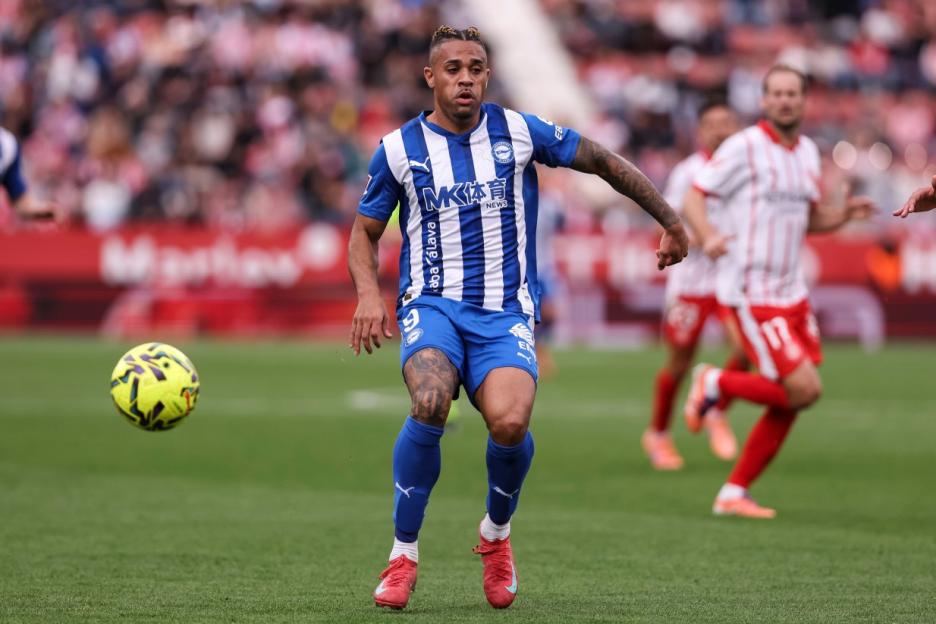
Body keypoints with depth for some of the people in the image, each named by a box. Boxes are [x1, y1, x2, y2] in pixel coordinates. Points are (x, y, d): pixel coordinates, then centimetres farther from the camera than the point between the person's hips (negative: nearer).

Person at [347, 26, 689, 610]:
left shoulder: (520, 132, 3)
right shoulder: (399, 148, 4)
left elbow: (605, 162, 13)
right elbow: (365, 232, 14)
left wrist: (671, 223, 17)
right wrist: (368, 293, -5)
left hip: (506, 311, 0)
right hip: (432, 304, 0)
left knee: (510, 423, -27)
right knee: (430, 404, -32)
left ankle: (497, 533, 7)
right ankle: (404, 554, -14)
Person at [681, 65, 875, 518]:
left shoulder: (808, 152, 12)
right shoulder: (744, 147, -10)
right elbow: (694, 195, -9)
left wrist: (844, 213, 1)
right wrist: (707, 237, -28)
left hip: (792, 293, 8)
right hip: (752, 293, -8)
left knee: (788, 404, 5)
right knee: (804, 389, -16)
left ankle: (734, 494, 15)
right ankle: (715, 384, 6)